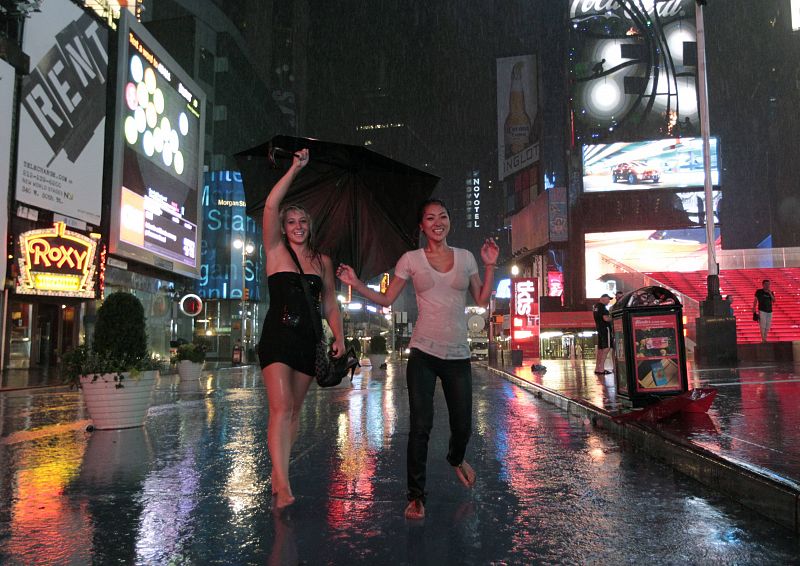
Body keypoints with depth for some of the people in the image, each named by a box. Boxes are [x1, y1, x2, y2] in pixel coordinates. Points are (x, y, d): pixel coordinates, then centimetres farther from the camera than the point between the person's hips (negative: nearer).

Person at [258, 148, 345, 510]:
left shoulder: (321, 260, 12)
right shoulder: (276, 251, 2)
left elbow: (330, 303, 14)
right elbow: (270, 206, -10)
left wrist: (339, 338, 4)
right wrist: (294, 169, -11)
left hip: (308, 340, 4)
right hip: (277, 337, -4)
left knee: (294, 411, 8)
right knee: (281, 408, -15)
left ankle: (277, 474, 21)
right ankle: (282, 485, -18)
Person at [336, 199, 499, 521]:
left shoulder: (465, 257, 10)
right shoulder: (411, 259, 3)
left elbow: (482, 300, 12)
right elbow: (386, 299, 5)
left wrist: (490, 266, 4)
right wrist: (356, 283, -9)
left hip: (458, 354, 2)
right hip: (424, 352, -2)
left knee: (462, 426, 9)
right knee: (421, 426, -6)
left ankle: (456, 460, 45)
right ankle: (416, 496, 10)